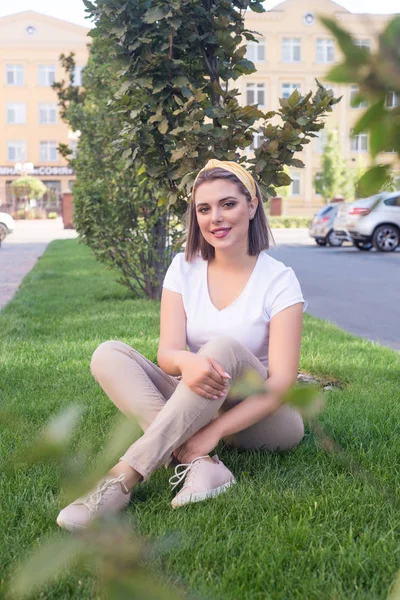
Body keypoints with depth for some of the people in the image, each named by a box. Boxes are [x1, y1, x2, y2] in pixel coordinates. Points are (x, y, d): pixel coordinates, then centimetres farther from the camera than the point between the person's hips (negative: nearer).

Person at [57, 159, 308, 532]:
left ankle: (124, 477, -40)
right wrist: (185, 362, -37)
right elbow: (167, 352, -11)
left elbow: (281, 382, -18)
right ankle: (199, 464, -36)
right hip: (199, 405, 4)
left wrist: (213, 432, -30)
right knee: (108, 355, -17)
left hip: (261, 417, -3)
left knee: (223, 346, -34)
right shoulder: (184, 268, 0)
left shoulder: (279, 280, -10)